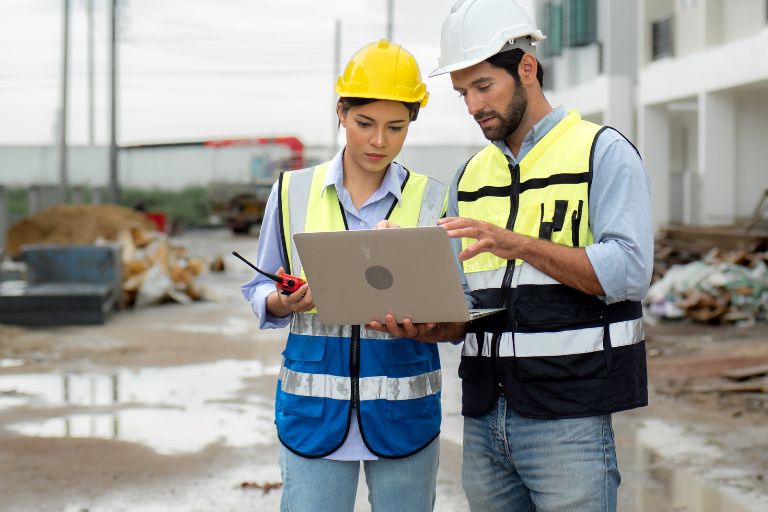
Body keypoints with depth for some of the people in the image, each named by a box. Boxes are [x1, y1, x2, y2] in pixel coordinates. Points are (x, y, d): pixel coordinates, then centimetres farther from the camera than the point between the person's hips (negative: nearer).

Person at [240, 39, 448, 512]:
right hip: (314, 408, 0)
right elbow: (260, 290, 10)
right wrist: (283, 301, -13)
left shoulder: (433, 201, 2)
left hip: (402, 412, 0)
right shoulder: (293, 191, 4)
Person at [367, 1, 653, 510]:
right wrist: (424, 327, -6)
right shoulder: (470, 176, 16)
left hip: (566, 416, -5)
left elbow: (627, 272, -15)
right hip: (484, 415, 6)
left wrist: (516, 243, -22)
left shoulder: (603, 152, -2)